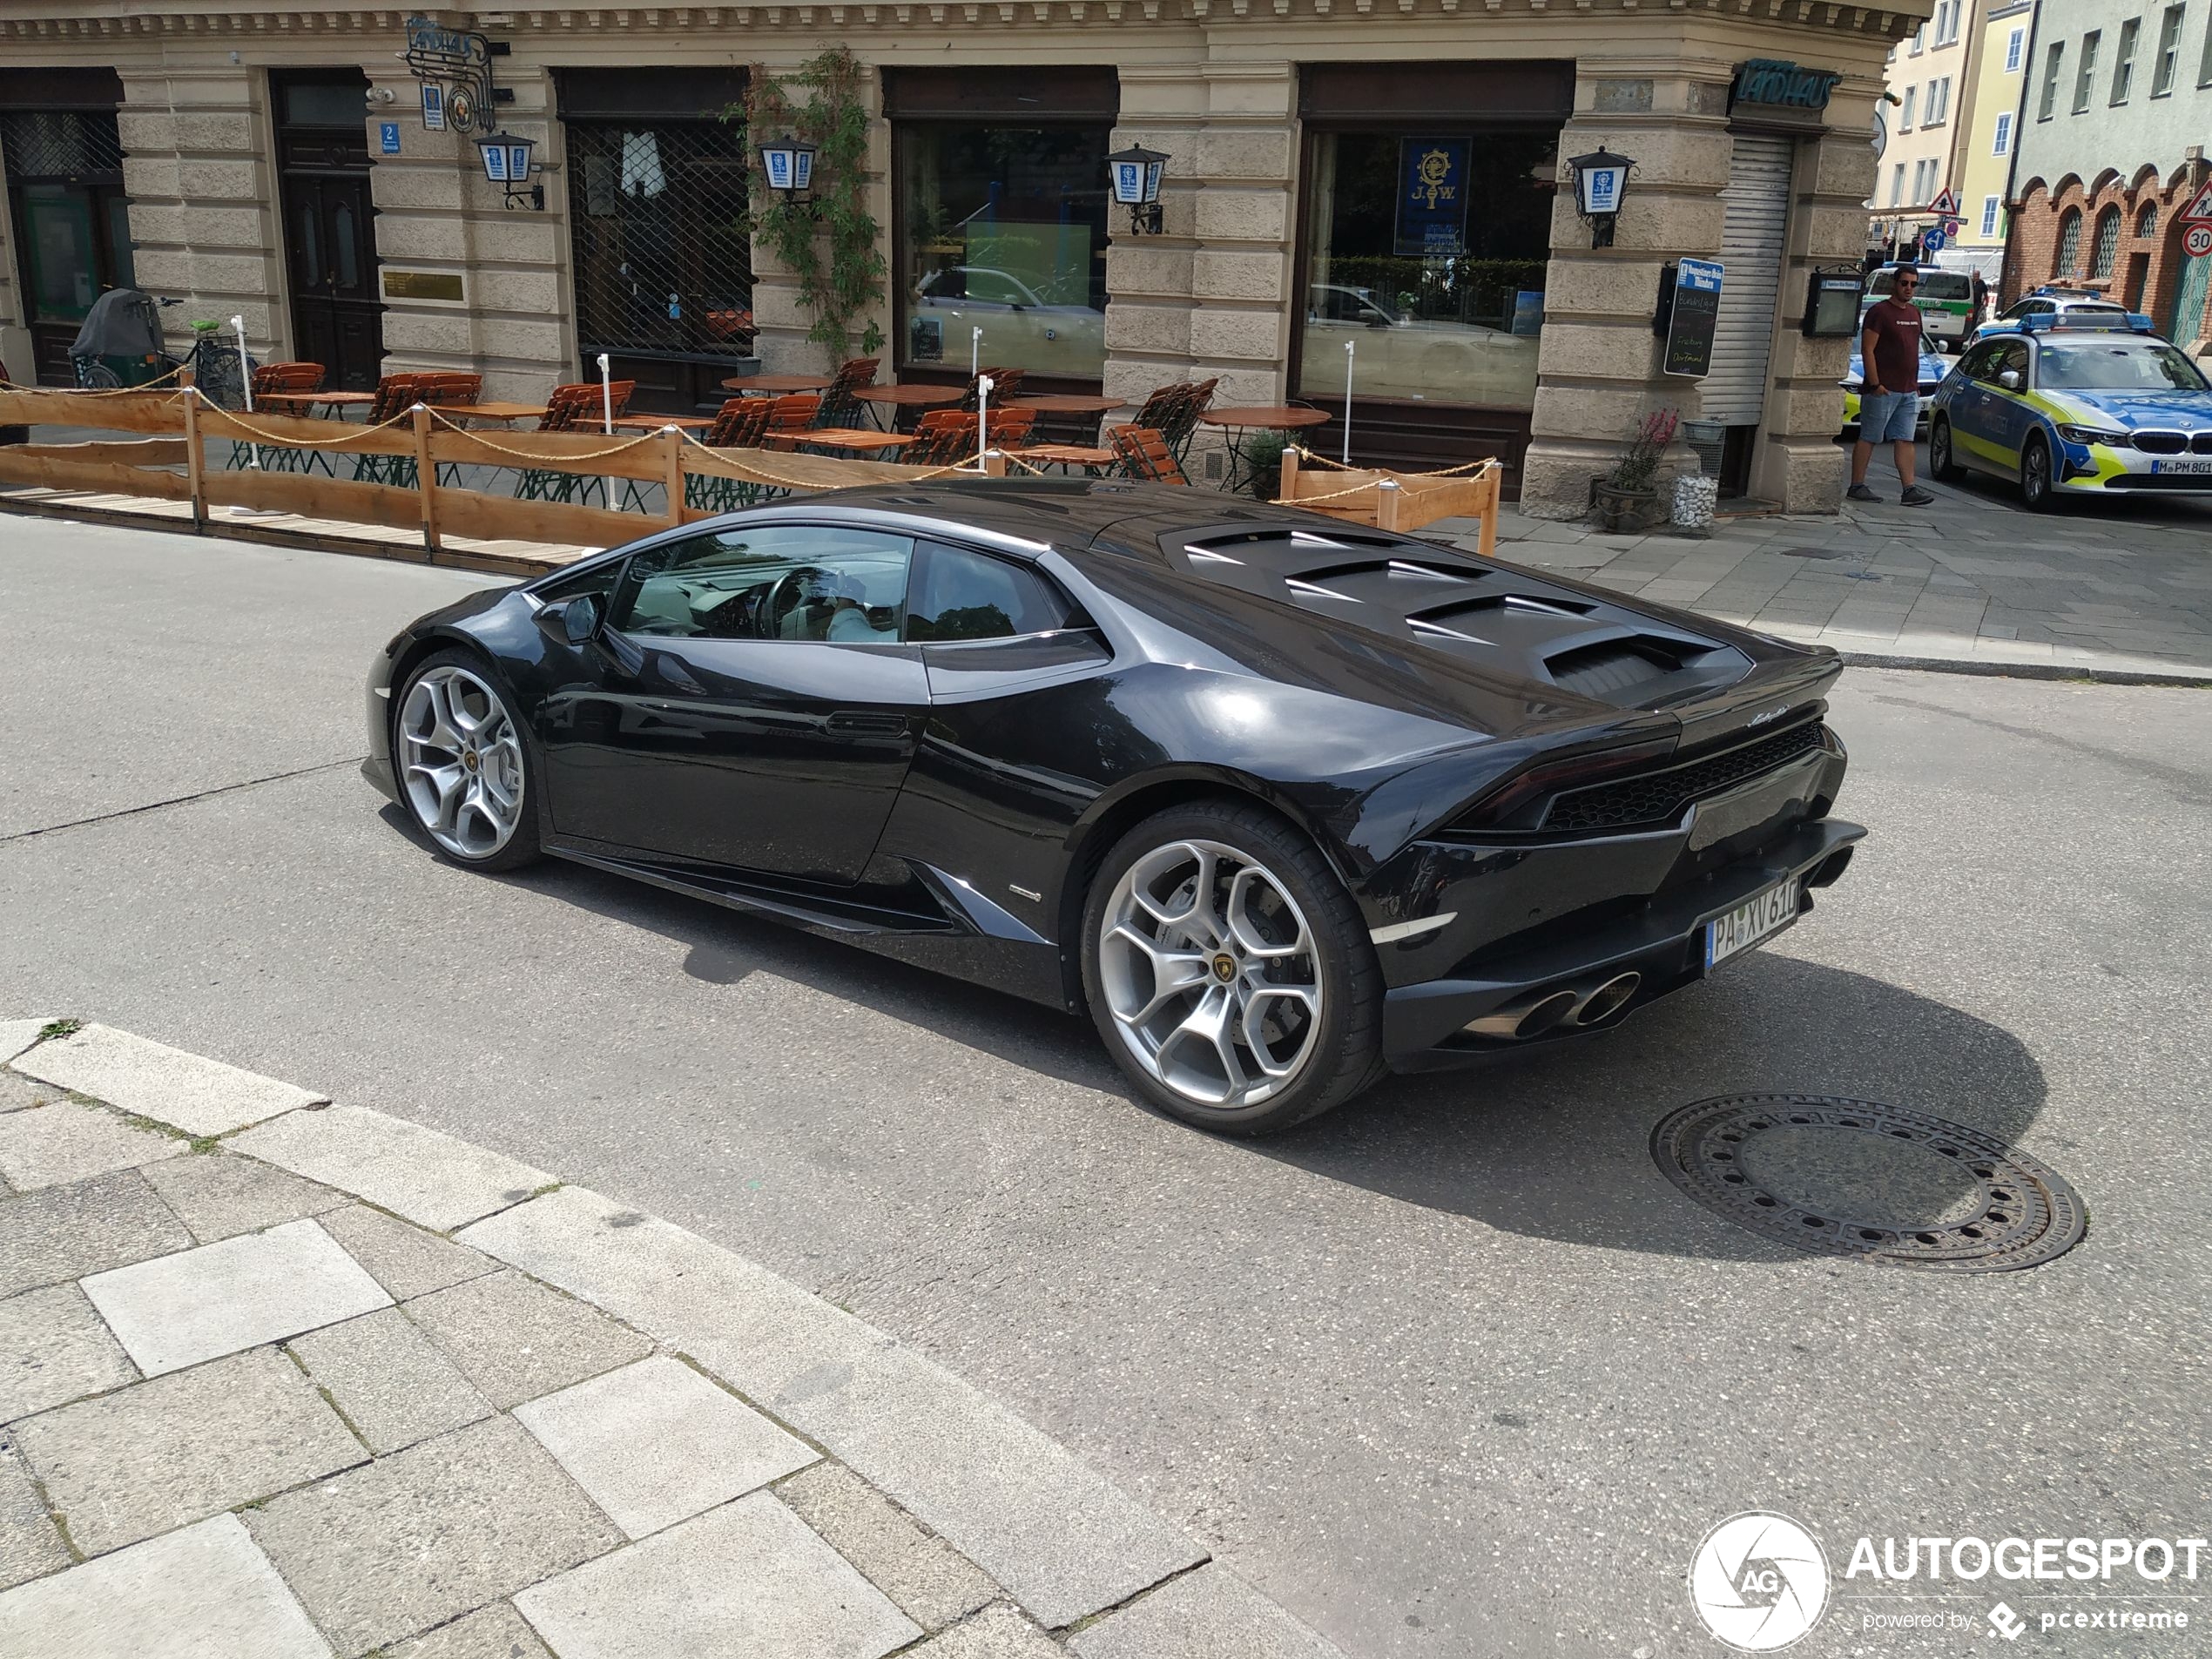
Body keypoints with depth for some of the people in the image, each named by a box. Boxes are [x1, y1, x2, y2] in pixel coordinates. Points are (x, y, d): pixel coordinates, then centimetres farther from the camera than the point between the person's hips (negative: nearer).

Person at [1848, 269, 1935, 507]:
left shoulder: (1914, 313, 17)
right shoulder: (1879, 311, -7)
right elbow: (1867, 350, -12)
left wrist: (1915, 384, 18)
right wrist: (1875, 384, -18)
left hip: (1908, 391, 7)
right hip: (1883, 389, -7)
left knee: (1905, 440, 3)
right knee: (1868, 438, -1)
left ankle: (1909, 489, 0)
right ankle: (1857, 486, 4)